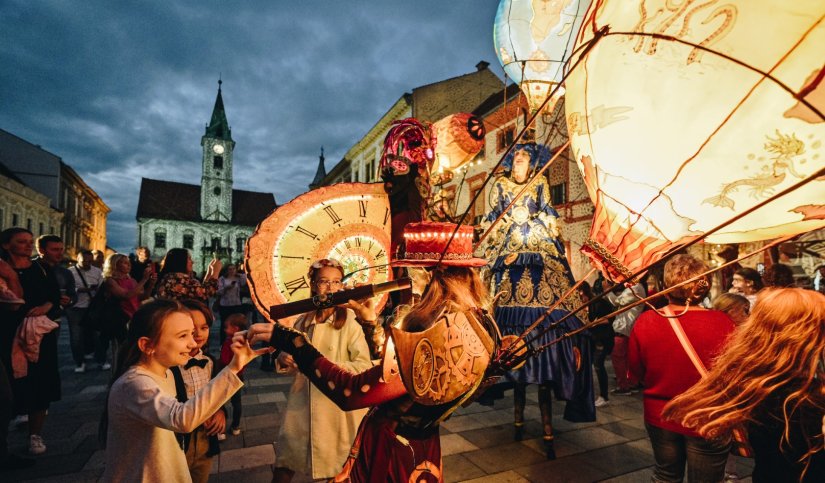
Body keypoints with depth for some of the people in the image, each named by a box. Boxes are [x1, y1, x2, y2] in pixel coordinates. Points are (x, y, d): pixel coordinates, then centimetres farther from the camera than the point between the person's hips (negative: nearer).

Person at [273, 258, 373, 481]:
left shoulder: (351, 322, -12)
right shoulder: (303, 322, 3)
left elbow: (365, 366, -17)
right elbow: (291, 358, 14)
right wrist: (284, 359, -8)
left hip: (338, 408, -4)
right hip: (302, 407, 4)